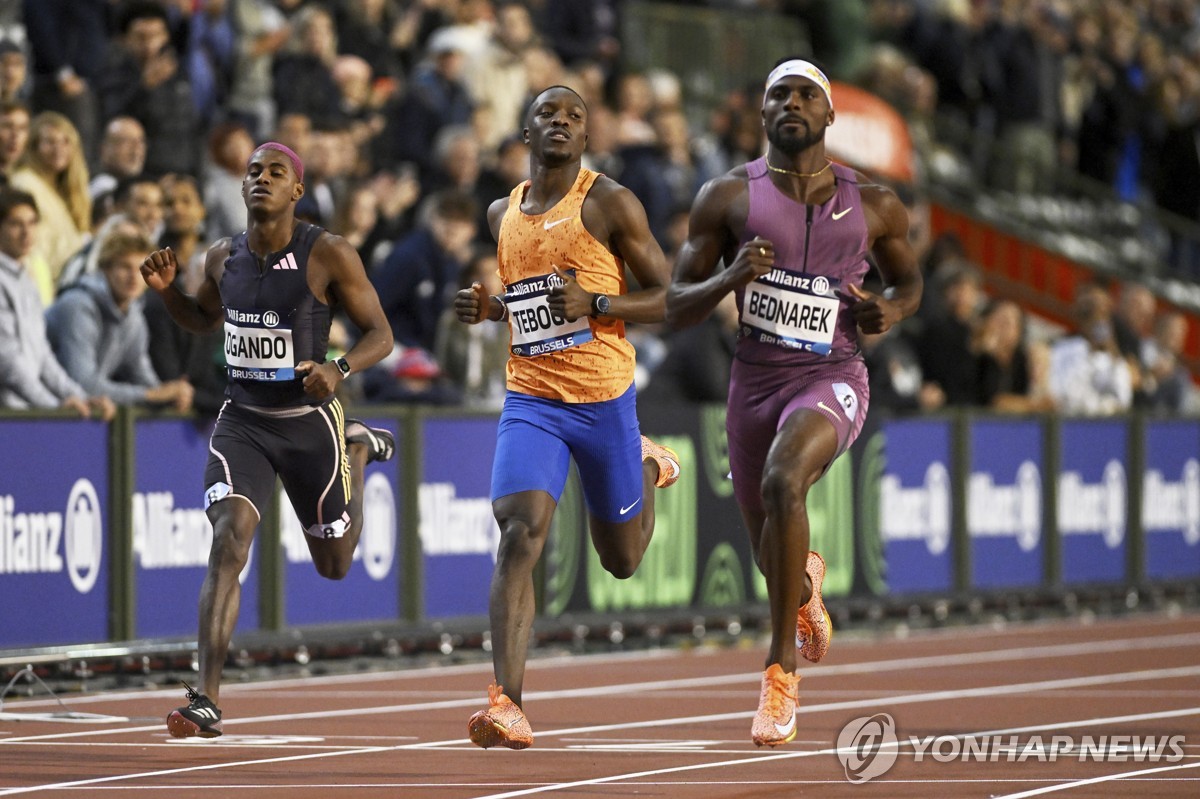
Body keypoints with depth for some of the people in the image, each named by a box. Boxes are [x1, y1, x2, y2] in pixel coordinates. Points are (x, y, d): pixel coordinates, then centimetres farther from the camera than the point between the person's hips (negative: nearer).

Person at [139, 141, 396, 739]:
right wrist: (167, 290, 0)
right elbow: (204, 319, 21)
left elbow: (379, 334, -7)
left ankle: (359, 448, 47)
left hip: (309, 422, -2)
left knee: (334, 565, 16)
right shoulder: (224, 258, 1)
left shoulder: (328, 255, -12)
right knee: (228, 540, -21)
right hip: (242, 421, 2)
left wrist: (339, 369, -27)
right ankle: (206, 701, -24)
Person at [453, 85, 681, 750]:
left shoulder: (609, 203, -5)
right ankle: (507, 704, -25)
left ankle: (649, 468, 49)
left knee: (621, 558, 15)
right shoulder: (502, 214, 11)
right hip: (531, 400, 2)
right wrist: (489, 309, 6)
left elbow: (668, 296, -4)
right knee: (519, 534, -21)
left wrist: (596, 304, -19)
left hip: (605, 399, -2)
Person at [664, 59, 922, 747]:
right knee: (774, 556, 14)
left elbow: (910, 281, 19)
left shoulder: (875, 205, 1)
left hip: (832, 379, -2)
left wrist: (891, 310, -5)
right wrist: (730, 278, -20)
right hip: (755, 380, 2)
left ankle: (783, 670, -27)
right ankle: (806, 583, 58)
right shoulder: (728, 197, -1)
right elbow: (677, 308, 0)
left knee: (784, 479, -34)